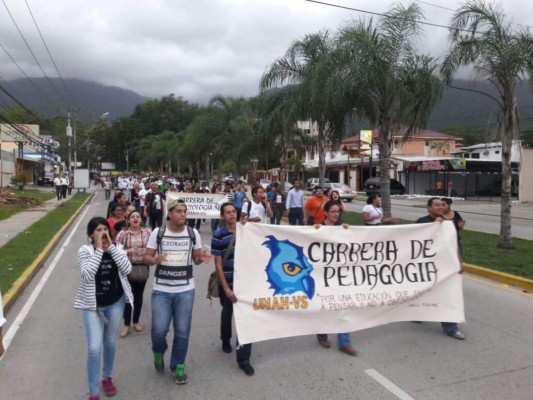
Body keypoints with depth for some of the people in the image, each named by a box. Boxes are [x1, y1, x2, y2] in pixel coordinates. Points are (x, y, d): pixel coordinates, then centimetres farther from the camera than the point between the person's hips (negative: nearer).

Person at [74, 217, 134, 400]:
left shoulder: (117, 248, -4)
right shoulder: (84, 251, -11)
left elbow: (127, 269, -17)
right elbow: (87, 274, -25)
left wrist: (111, 247, -21)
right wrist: (99, 249, -25)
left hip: (116, 302, 3)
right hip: (93, 304, -3)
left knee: (110, 343, 17)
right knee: (95, 348, -7)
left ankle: (107, 377, 40)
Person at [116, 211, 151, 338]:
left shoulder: (148, 232, -2)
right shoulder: (122, 234, -5)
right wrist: (127, 251, -18)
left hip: (143, 268, 2)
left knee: (139, 295, 15)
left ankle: (136, 321, 32)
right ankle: (126, 324, 22)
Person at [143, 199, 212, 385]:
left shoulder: (193, 233, 0)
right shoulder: (158, 232, -3)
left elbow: (196, 259, 8)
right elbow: (146, 257, 0)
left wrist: (201, 258, -16)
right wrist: (155, 260, -23)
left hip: (185, 290, 1)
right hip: (161, 289, -1)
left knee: (182, 331, 7)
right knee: (159, 329, -3)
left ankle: (178, 366, 28)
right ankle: (159, 352, 32)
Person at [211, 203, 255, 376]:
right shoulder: (218, 236, -12)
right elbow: (218, 264, -12)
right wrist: (226, 289, -15)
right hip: (227, 282, -2)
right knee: (227, 313, 19)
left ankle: (243, 358, 8)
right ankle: (226, 340, 47)